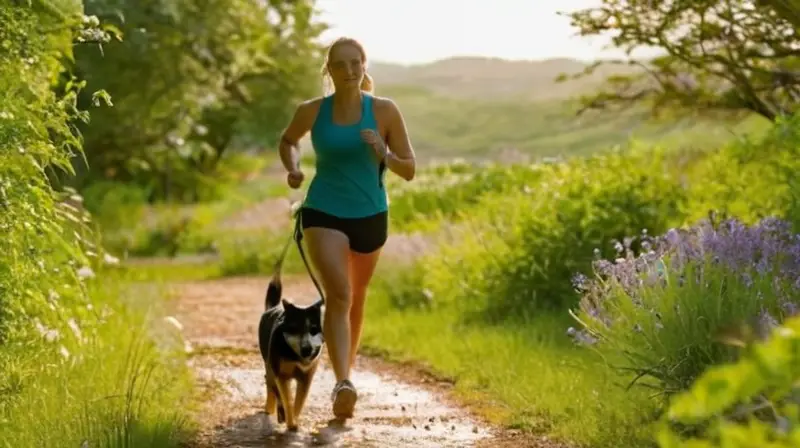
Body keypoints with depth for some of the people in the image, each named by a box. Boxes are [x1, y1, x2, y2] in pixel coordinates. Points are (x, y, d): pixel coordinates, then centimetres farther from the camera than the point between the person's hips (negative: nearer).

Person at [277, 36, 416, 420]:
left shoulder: (385, 111, -6)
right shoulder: (311, 112, -3)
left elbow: (409, 170, -2)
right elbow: (287, 141, 18)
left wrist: (384, 154, -22)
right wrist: (293, 169, -1)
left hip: (370, 216, 2)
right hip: (323, 213, -2)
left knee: (356, 299, 17)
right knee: (338, 294, -21)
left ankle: (345, 372, 38)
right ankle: (343, 384, -31)